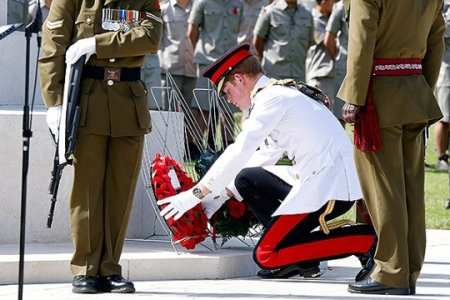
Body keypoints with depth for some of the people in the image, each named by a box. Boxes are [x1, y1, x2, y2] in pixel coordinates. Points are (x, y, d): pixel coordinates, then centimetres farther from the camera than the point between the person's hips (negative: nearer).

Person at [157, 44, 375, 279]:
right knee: (246, 179, 14)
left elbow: (239, 153, -16)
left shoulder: (272, 98, -10)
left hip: (330, 188, -10)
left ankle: (366, 238, -11)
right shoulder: (282, 93, 20)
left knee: (266, 255, -10)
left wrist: (196, 194, -11)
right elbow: (265, 156, 25)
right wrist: (222, 194, 22)